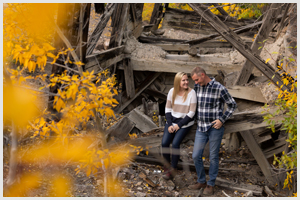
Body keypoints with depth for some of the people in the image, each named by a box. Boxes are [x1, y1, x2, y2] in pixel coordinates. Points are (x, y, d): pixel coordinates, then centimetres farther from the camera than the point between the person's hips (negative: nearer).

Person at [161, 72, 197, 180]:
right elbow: (168, 109, 5)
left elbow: (191, 113, -12)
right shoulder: (172, 91, -1)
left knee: (175, 143, -22)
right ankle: (167, 166, 6)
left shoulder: (191, 93, -12)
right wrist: (169, 125, -6)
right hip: (172, 119, 3)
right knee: (164, 143, -15)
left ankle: (173, 169, -7)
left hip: (185, 122, -3)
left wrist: (179, 125, -13)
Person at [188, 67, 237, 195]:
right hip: (201, 128, 5)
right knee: (196, 156, 4)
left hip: (215, 128, -5)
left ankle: (211, 185, 16)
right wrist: (197, 119, 12)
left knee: (213, 157, 4)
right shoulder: (197, 87, 3)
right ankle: (201, 182, 21)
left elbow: (232, 105, -4)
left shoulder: (219, 88, -12)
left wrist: (222, 119, -10)